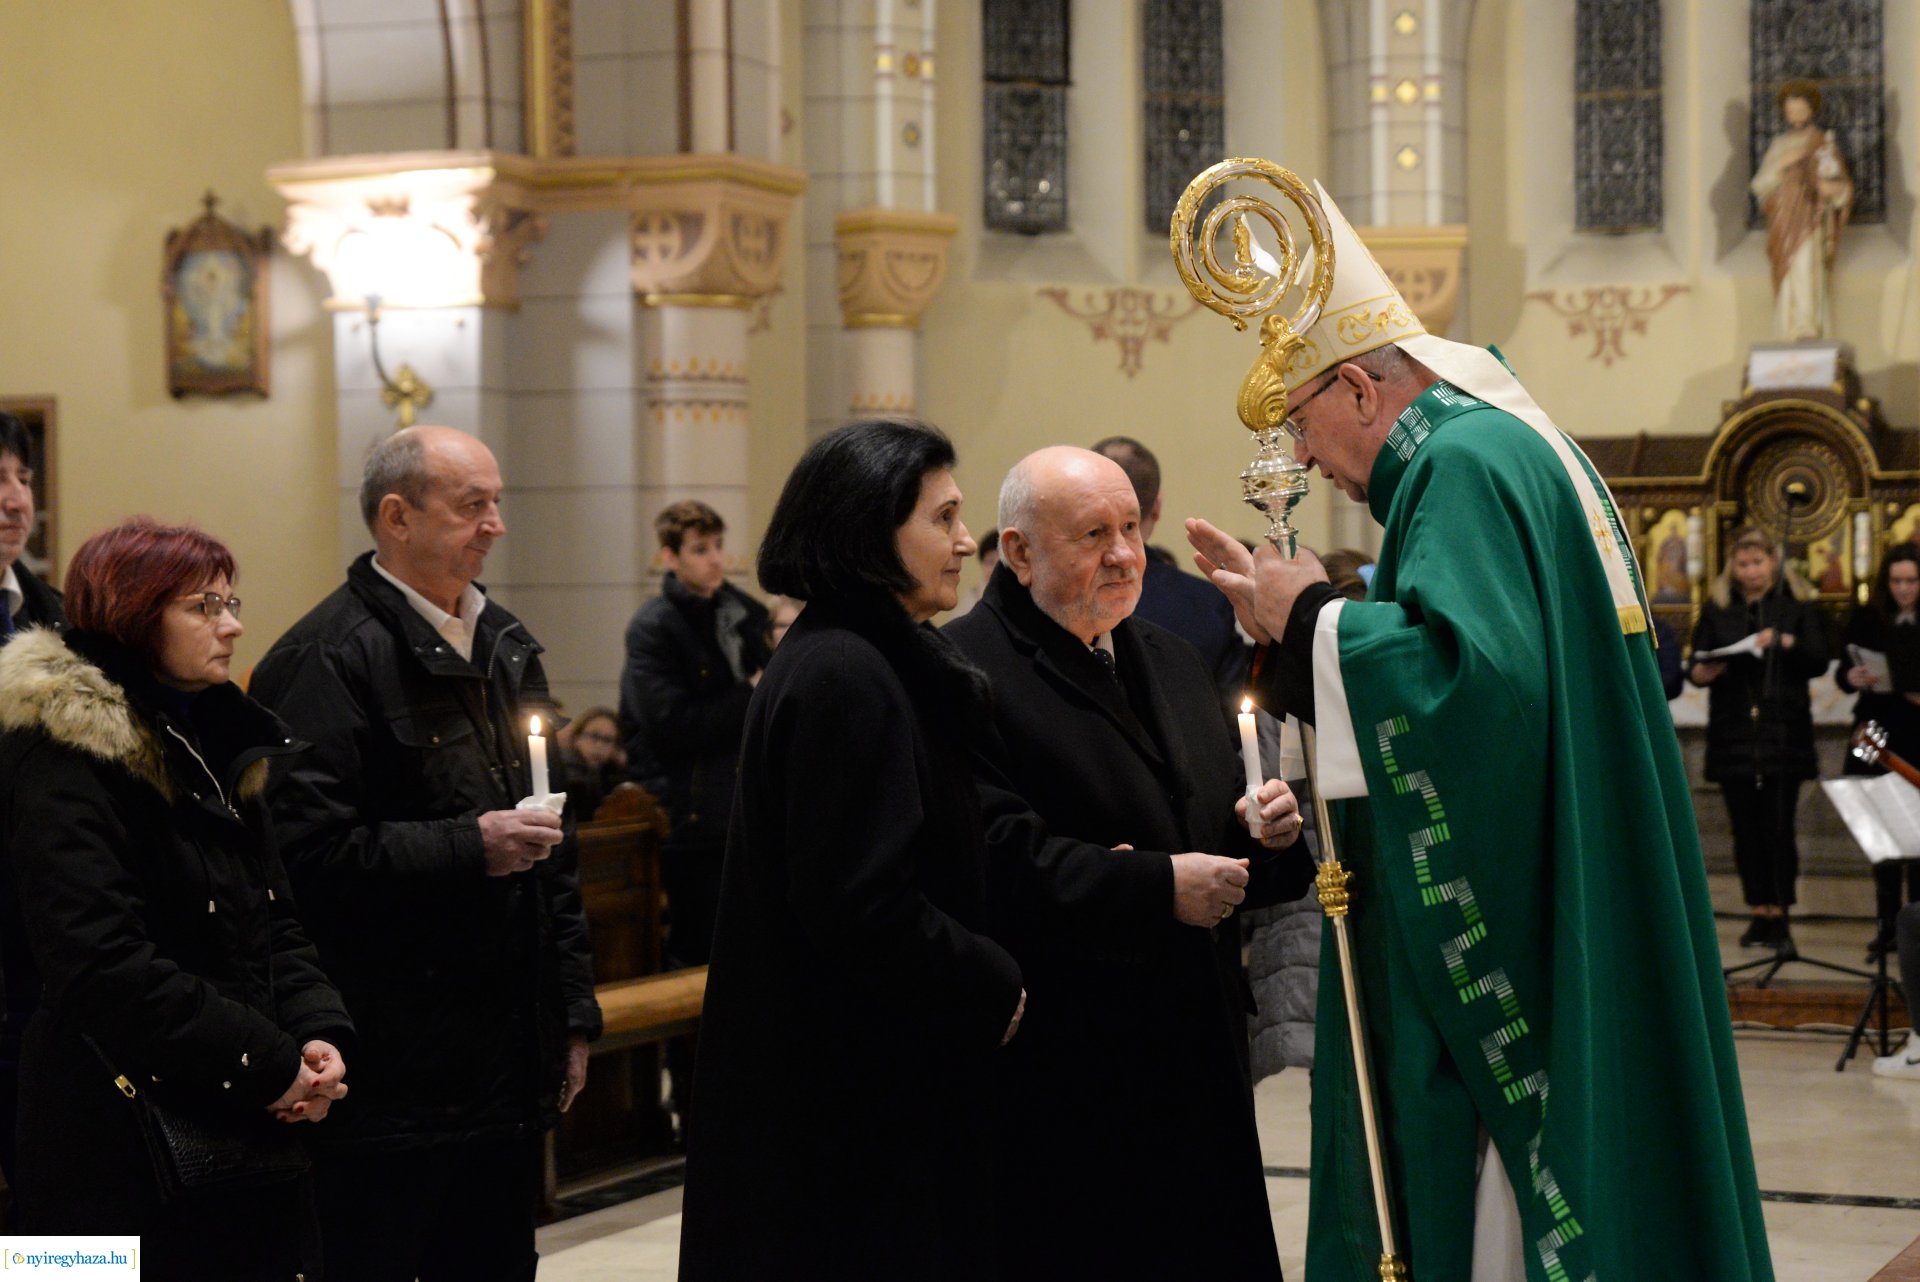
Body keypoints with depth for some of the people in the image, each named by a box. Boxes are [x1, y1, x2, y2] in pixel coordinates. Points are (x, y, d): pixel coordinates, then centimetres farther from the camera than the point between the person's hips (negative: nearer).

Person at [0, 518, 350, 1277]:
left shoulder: (222, 744, 15)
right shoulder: (62, 761, -12)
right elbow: (103, 967, -21)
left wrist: (317, 1035, -4)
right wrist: (270, 1065, -19)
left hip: (255, 1132, 8)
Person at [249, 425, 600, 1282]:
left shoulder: (507, 647, 15)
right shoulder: (329, 658, -12)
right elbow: (310, 851, -21)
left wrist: (573, 1012, 18)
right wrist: (468, 849, -21)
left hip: (507, 1062, 8)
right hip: (390, 1074, -8)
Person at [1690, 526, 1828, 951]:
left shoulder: (1797, 604, 7)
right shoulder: (1716, 609, 11)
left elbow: (1818, 661, -1)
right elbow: (1698, 663, 7)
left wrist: (1786, 643, -19)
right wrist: (1700, 673, -15)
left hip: (1784, 731, -2)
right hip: (1733, 733, 2)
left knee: (1779, 827, -5)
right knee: (1746, 828, 3)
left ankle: (1779, 914, 0)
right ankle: (1759, 914, 9)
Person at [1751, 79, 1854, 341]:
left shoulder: (1823, 143, 5)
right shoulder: (1779, 144, 16)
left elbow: (1842, 186, 3)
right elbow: (1759, 186, 7)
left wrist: (1831, 187, -21)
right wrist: (1781, 164, -10)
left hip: (1809, 226, -4)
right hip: (1783, 226, 4)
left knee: (1806, 278, -16)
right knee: (1786, 285, 0)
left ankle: (1809, 336, -21)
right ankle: (1788, 339, 1)